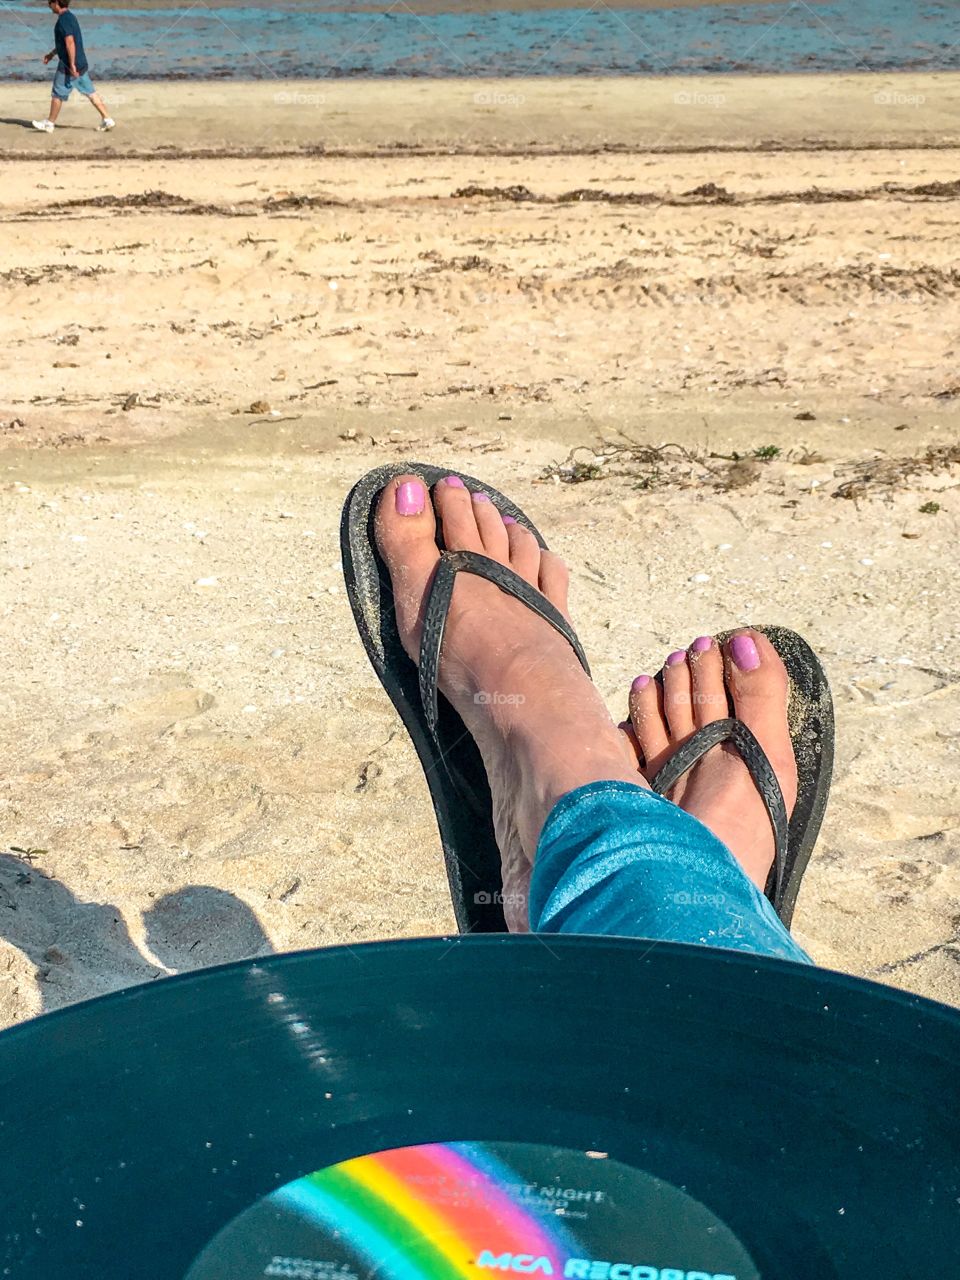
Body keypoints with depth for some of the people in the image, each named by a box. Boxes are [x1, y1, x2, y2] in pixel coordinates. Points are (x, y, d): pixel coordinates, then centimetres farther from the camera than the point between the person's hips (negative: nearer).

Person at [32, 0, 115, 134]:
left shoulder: (63, 20, -17)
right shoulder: (70, 16, 14)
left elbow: (70, 42, -26)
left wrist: (72, 65, -26)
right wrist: (52, 54, 31)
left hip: (68, 65, -9)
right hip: (82, 63, 9)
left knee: (58, 94, 3)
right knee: (90, 92, 9)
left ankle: (50, 123, 13)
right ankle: (107, 118, 5)